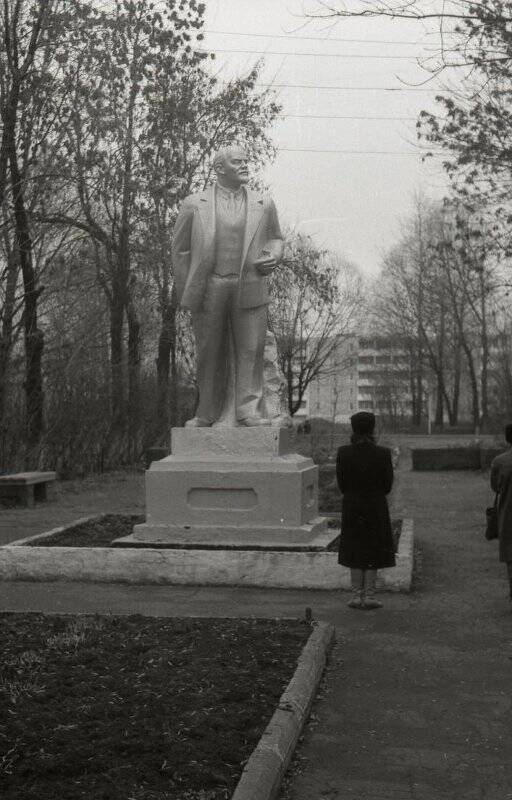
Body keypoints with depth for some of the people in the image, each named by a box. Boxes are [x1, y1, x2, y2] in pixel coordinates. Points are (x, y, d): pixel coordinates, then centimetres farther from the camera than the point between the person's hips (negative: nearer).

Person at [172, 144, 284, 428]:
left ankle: (249, 410, 3)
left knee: (250, 350, -3)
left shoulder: (263, 204, 11)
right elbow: (180, 249, 7)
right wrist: (185, 293, 3)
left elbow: (275, 238, 23)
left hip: (249, 289, 1)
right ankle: (209, 412, 16)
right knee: (210, 352, 6)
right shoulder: (194, 204, 5)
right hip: (208, 289, -1)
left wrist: (273, 256, -1)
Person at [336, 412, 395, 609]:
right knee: (373, 551, 9)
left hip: (351, 506, 1)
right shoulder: (383, 454, -13)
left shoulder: (343, 453, -11)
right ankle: (369, 595, 10)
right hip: (376, 507, -1)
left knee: (355, 551, 12)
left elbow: (341, 484, -2)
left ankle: (356, 595, 13)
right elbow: (388, 485, -4)